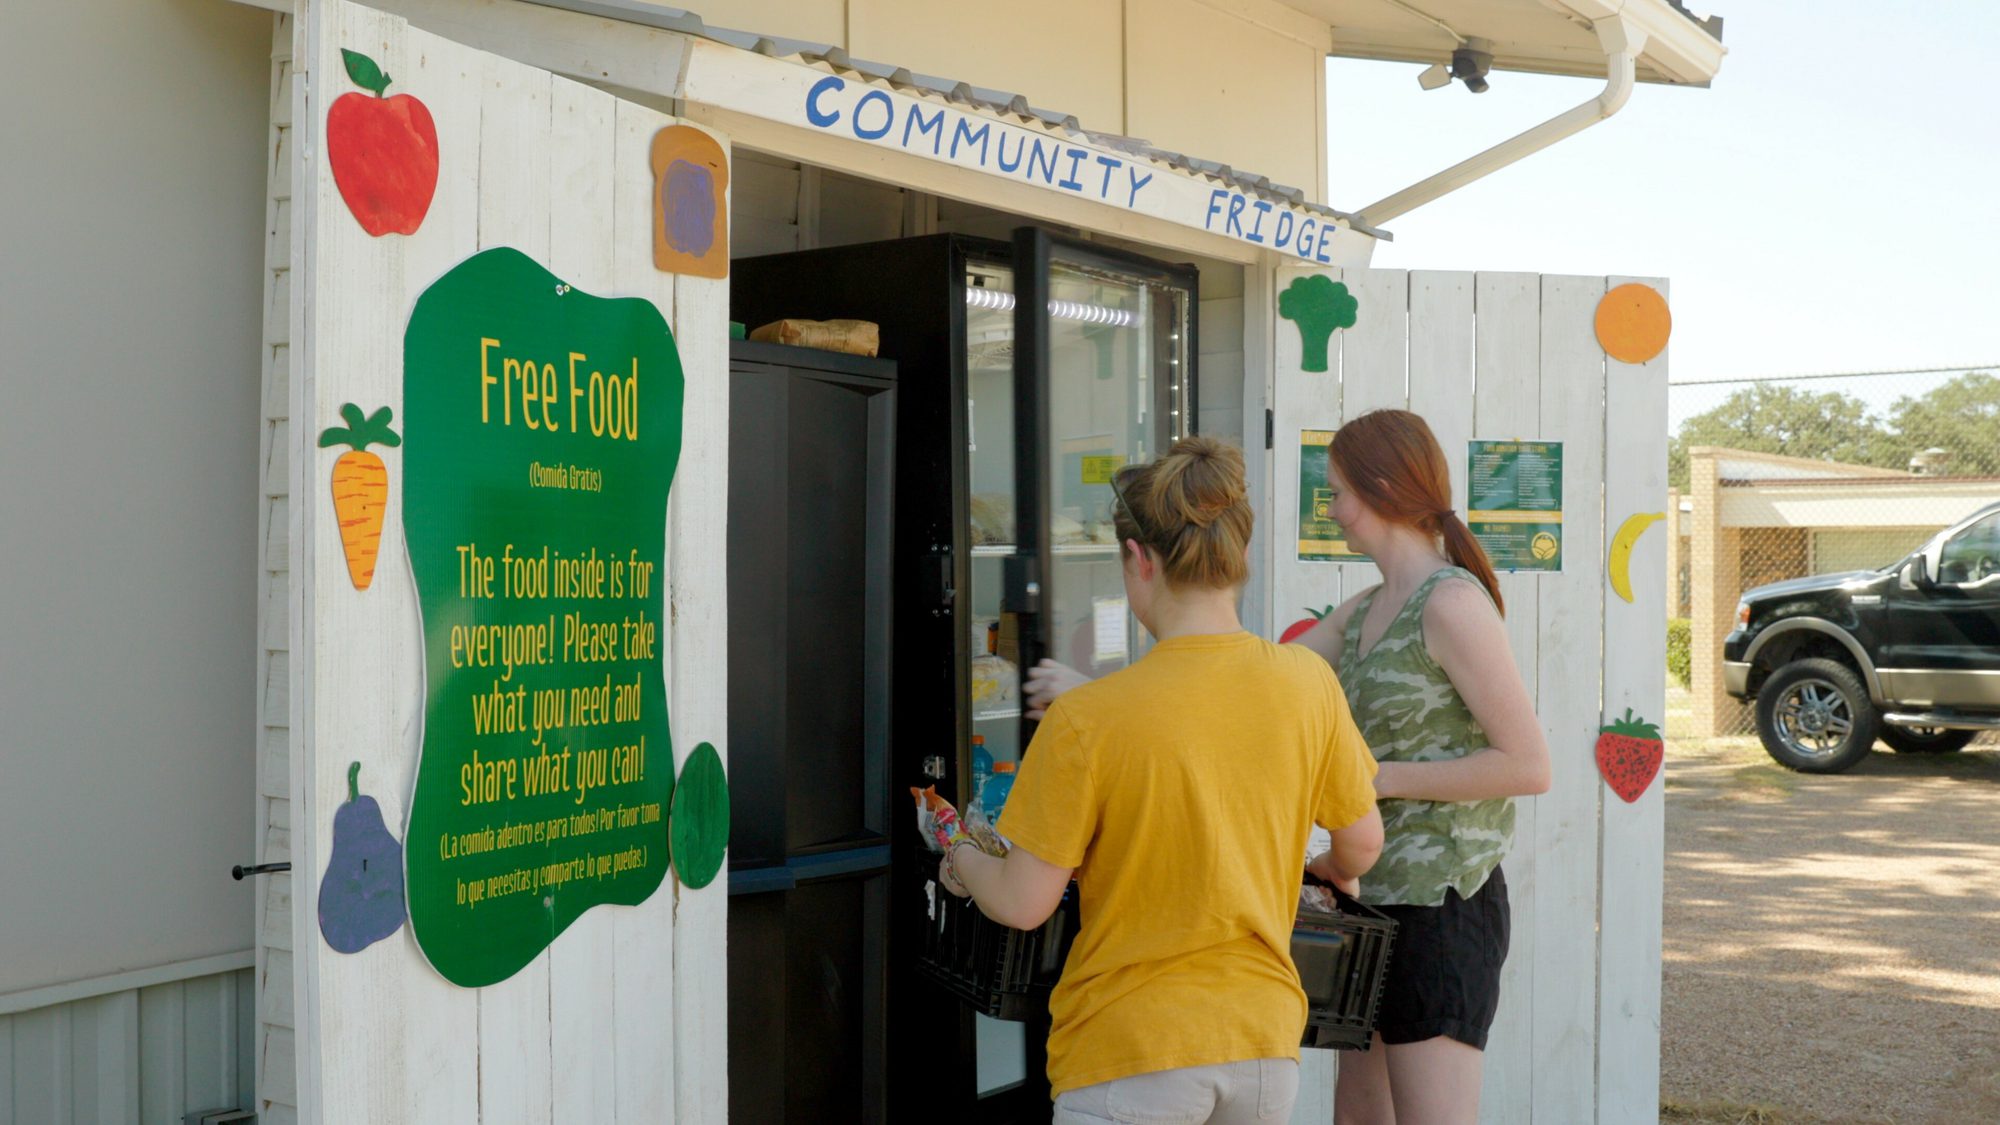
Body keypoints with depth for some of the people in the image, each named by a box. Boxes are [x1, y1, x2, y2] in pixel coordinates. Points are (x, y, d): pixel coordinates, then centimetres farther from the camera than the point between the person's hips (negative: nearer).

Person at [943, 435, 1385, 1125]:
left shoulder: (1085, 720, -18)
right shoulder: (1307, 683, -5)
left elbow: (1024, 905, -11)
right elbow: (1361, 846, 9)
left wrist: (964, 862, 11)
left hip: (1133, 1049, -4)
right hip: (1265, 1042, 4)